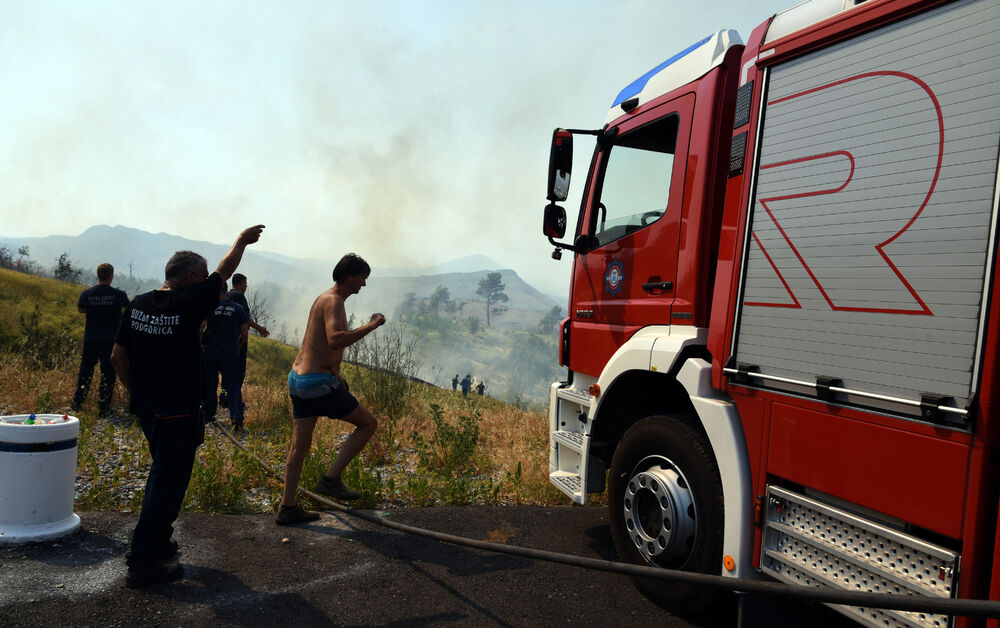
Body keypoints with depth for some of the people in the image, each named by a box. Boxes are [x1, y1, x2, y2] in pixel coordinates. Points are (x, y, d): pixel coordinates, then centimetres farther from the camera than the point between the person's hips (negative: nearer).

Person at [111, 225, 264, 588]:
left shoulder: (137, 305, 2)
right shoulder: (187, 304, -19)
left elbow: (118, 357, 7)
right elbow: (224, 273, -5)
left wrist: (136, 392, 17)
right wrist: (242, 241, 11)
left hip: (146, 408, 8)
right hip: (177, 414, -8)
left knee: (163, 473, 24)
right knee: (168, 482, 0)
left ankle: (156, 540, 35)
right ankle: (143, 564, 4)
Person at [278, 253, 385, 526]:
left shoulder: (324, 299, 18)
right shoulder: (333, 301, -14)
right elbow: (335, 340, -32)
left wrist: (335, 374, 28)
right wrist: (370, 326, -24)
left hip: (297, 378, 10)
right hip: (317, 383, -10)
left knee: (300, 444, 15)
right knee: (368, 423, 2)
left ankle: (287, 508, 23)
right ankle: (331, 479, 4)